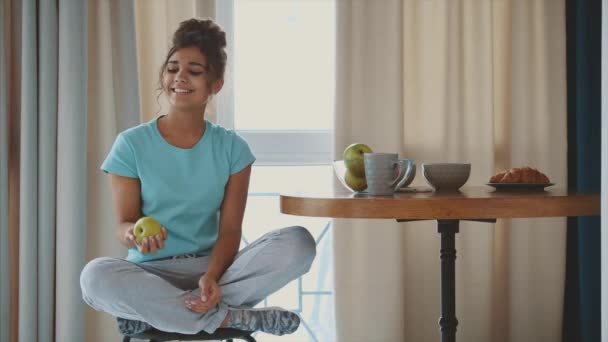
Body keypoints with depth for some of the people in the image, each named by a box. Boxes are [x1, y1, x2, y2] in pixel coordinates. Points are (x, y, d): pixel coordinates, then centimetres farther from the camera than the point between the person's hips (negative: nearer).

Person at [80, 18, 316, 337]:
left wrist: (212, 276, -24)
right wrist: (135, 235, -28)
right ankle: (227, 317, -22)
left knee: (298, 242, -24)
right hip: (151, 273, -2)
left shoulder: (232, 148, 3)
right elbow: (124, 223, -3)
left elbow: (229, 228, -3)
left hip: (211, 266, 2)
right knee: (95, 276, -36)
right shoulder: (131, 145, -1)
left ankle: (150, 311, -23)